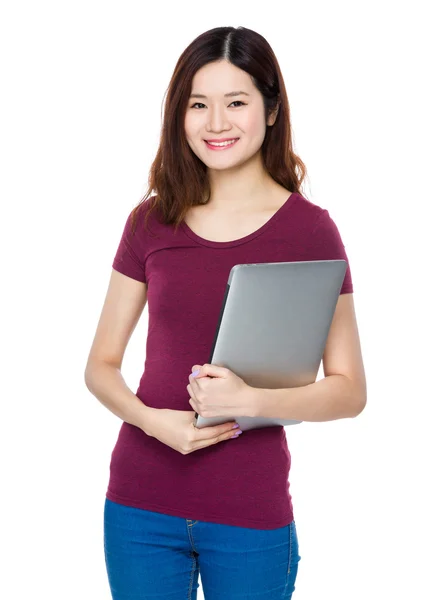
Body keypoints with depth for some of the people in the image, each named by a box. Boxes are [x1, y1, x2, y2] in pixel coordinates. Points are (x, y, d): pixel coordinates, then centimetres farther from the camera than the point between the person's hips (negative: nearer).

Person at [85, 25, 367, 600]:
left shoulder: (309, 229, -5)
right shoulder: (151, 222, 3)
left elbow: (349, 390, -4)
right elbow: (101, 364, 7)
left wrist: (251, 400, -20)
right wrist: (151, 419, -13)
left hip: (251, 515, -2)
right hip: (141, 505, 2)